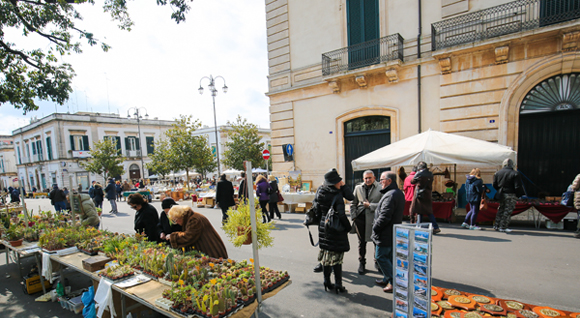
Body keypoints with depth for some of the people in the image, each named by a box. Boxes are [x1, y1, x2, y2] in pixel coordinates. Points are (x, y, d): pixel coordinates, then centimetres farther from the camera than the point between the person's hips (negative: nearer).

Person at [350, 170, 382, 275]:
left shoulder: (380, 188, -2)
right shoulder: (358, 188, 10)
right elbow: (353, 204, 14)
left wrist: (370, 205, -11)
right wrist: (353, 217, 5)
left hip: (374, 218, -3)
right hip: (360, 218, 3)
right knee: (362, 242, 12)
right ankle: (361, 263, 27)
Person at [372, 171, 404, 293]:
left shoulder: (390, 195, -23)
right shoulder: (399, 193, 11)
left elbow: (384, 216, -27)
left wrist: (375, 227, -13)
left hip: (385, 234, -10)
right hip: (394, 233, 10)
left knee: (380, 256, 1)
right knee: (389, 257, 18)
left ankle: (394, 282, 4)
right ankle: (387, 279, 30)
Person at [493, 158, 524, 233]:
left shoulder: (498, 173, 2)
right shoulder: (515, 174, -11)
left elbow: (494, 185, 7)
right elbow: (517, 187, -13)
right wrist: (519, 194, 0)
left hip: (501, 194, 5)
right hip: (510, 195, -4)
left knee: (500, 210, 16)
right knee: (508, 211, 3)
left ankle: (496, 226, 19)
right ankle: (503, 227, 5)